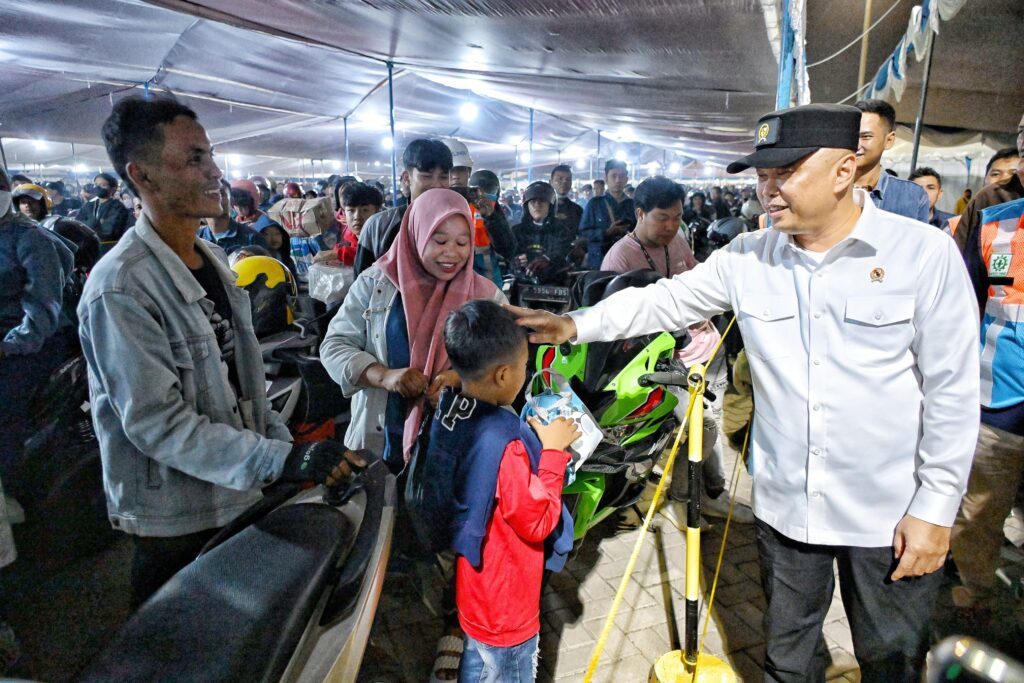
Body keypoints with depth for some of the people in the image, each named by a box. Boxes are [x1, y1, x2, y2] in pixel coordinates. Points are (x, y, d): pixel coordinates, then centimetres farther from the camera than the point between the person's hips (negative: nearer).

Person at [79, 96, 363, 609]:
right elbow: (157, 423, -25)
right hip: (175, 521, -7)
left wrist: (285, 444, 6)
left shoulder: (213, 258, 5)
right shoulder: (120, 289, -22)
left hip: (239, 494, 7)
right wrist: (281, 459, -32)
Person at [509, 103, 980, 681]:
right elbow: (666, 300, 0)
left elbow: (952, 391, -9)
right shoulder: (747, 259, -3)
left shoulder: (926, 253, -11)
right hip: (785, 506, 3)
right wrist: (577, 325, -13)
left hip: (890, 518, -2)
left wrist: (935, 508, -8)